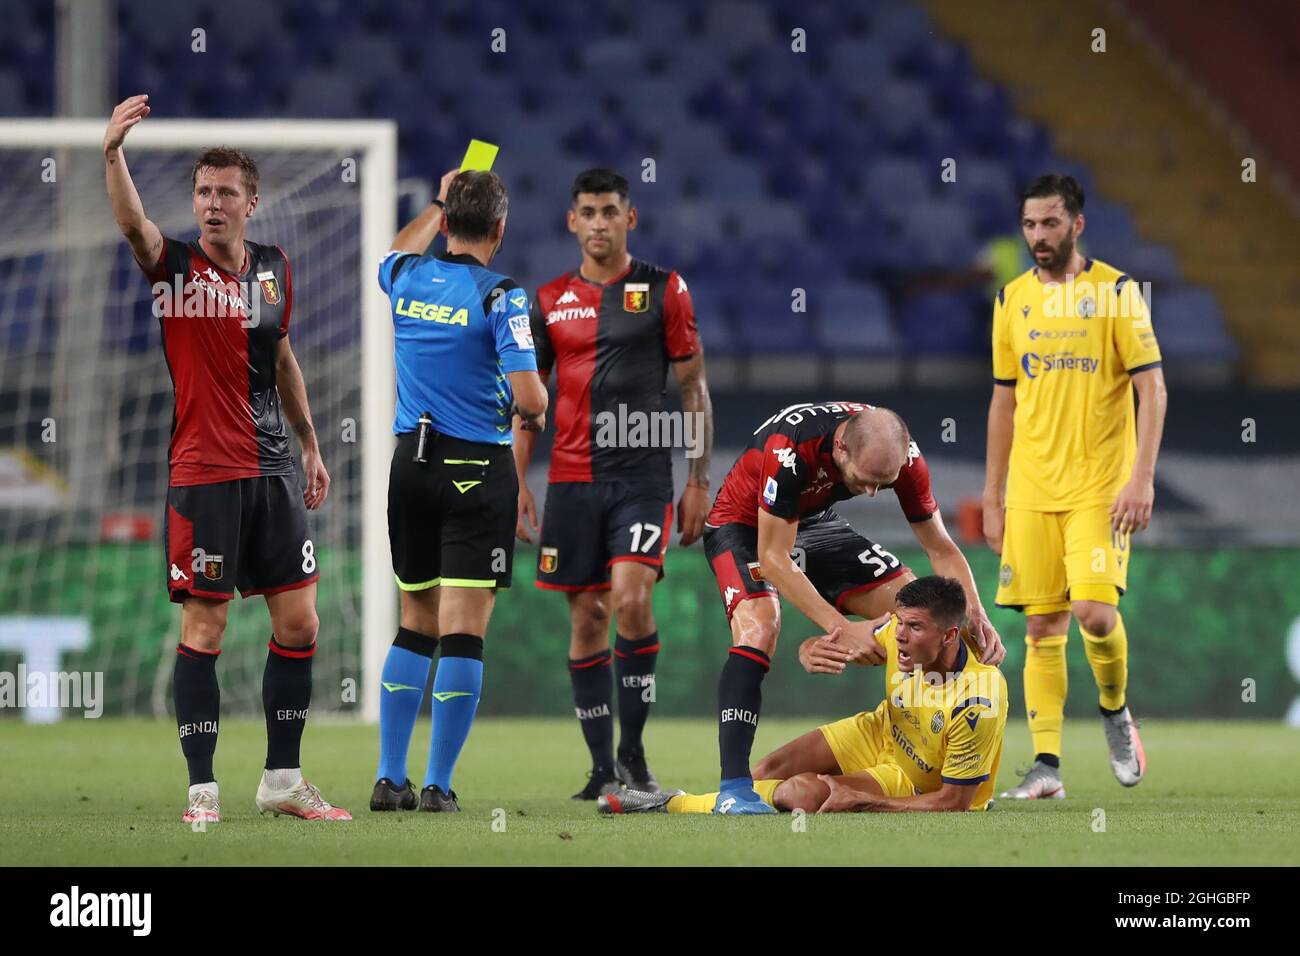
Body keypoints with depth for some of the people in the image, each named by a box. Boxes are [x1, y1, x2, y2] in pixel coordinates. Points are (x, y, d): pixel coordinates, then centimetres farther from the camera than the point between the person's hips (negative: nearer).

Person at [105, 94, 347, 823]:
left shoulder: (275, 269, 9)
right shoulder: (175, 265, -6)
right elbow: (132, 223, -27)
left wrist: (311, 446, 21)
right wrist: (113, 153, -45)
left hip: (273, 469, 5)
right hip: (203, 475, -5)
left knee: (300, 624, 6)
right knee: (204, 630, -5)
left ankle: (283, 779, 17)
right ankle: (203, 790, 0)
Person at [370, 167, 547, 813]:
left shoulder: (407, 279, 4)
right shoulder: (499, 296, -12)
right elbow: (528, 397, -17)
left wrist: (439, 204, 42)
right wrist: (536, 414, 5)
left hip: (409, 463, 6)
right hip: (476, 471, -5)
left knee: (416, 624, 15)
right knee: (464, 632, -4)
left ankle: (390, 779, 13)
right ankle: (438, 786, -7)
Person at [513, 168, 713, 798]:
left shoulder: (665, 291, 3)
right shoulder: (550, 300, 9)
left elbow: (694, 389, 5)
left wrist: (699, 480, -1)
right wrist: (517, 483, 4)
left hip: (644, 476, -3)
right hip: (572, 479, 3)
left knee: (631, 599, -20)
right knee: (585, 621, 3)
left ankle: (633, 751, -5)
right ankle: (603, 770, 10)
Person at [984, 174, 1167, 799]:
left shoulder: (1115, 291, -3)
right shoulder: (1012, 301, 10)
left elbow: (1152, 388, -5)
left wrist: (1142, 477, -14)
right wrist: (991, 498, 13)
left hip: (1101, 486, -4)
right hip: (1030, 490, 4)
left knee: (1094, 611, -16)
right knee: (1042, 628, 1)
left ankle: (1115, 711, 13)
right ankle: (1046, 765, 2)